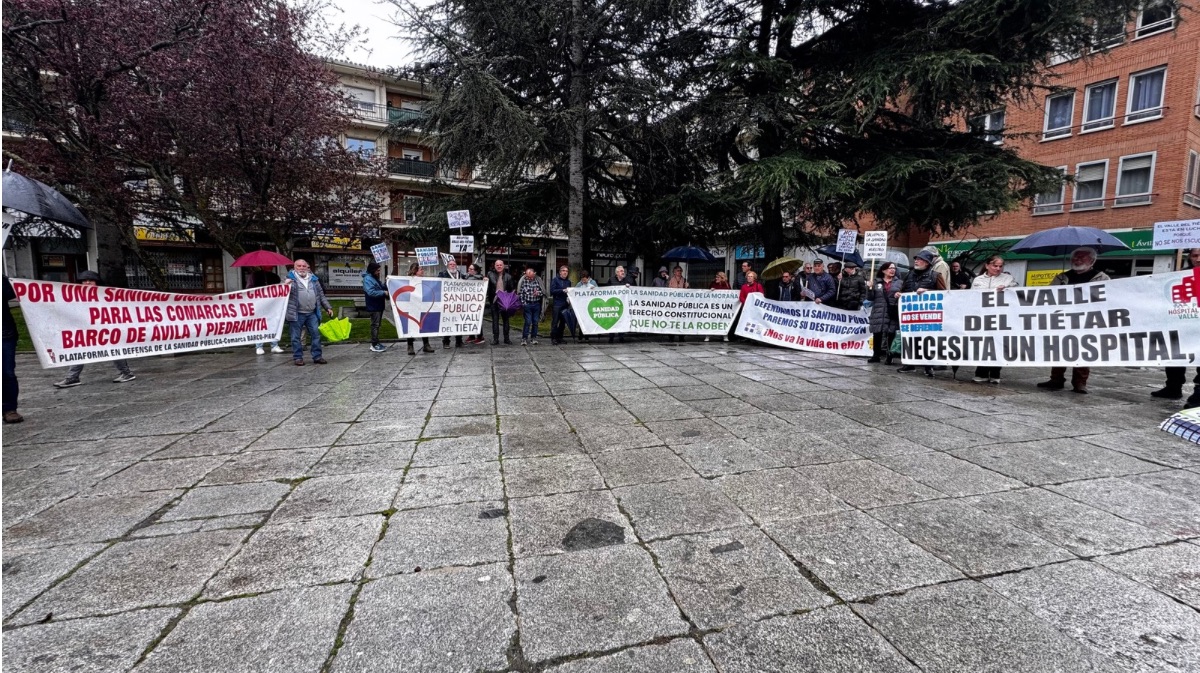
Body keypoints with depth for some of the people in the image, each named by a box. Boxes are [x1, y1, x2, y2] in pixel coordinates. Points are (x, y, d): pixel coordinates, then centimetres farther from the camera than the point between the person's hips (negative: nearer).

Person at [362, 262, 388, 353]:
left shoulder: (375, 278, 16)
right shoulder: (367, 279, -15)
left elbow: (382, 287, 19)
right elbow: (371, 292, -26)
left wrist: (387, 285, 0)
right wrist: (384, 292, -22)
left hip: (379, 306, 10)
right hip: (374, 307, -10)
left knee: (377, 325, 14)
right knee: (375, 325, -7)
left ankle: (376, 343, 21)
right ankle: (374, 345, -3)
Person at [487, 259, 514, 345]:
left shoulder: (508, 276, 6)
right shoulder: (490, 274, 4)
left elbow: (512, 289, 7)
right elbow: (487, 286, 0)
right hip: (494, 301, -1)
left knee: (506, 319, 7)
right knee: (495, 320, 2)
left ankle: (506, 339, 14)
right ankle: (495, 339, 6)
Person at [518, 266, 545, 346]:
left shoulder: (538, 280, 3)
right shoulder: (523, 281, -2)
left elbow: (543, 292, 7)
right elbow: (520, 293, -2)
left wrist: (538, 293, -13)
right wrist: (523, 302, -8)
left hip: (537, 304, 2)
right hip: (527, 304, -2)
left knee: (535, 322, 7)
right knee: (528, 322, -7)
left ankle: (533, 338, 17)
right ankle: (524, 338, 1)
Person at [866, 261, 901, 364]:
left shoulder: (899, 282, 11)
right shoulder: (876, 282, 10)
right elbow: (870, 297, 7)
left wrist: (900, 296, -10)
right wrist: (870, 288, -10)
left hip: (892, 313, 0)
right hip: (878, 313, 0)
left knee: (891, 334, -2)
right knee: (877, 333, 0)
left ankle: (889, 355, 10)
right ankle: (876, 355, 9)